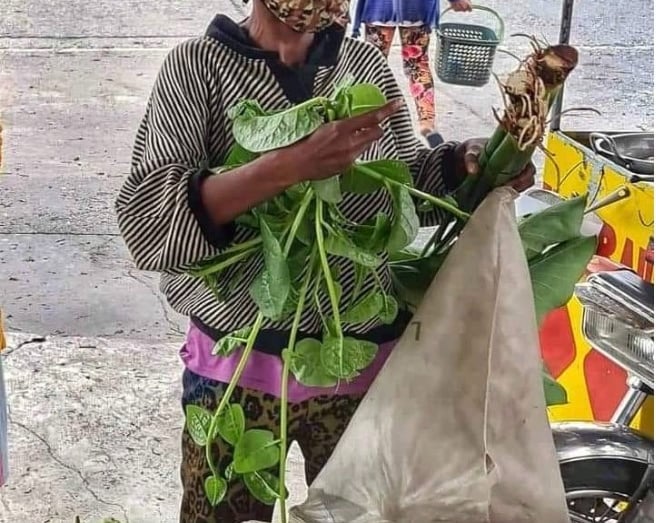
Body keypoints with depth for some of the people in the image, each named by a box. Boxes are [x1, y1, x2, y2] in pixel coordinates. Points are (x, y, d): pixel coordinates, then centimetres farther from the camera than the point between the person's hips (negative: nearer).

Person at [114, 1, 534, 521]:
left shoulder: (368, 64, 2)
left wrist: (465, 162, -8)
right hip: (239, 367, -3)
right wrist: (289, 165, -32)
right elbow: (146, 219, -21)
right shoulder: (197, 65, -9)